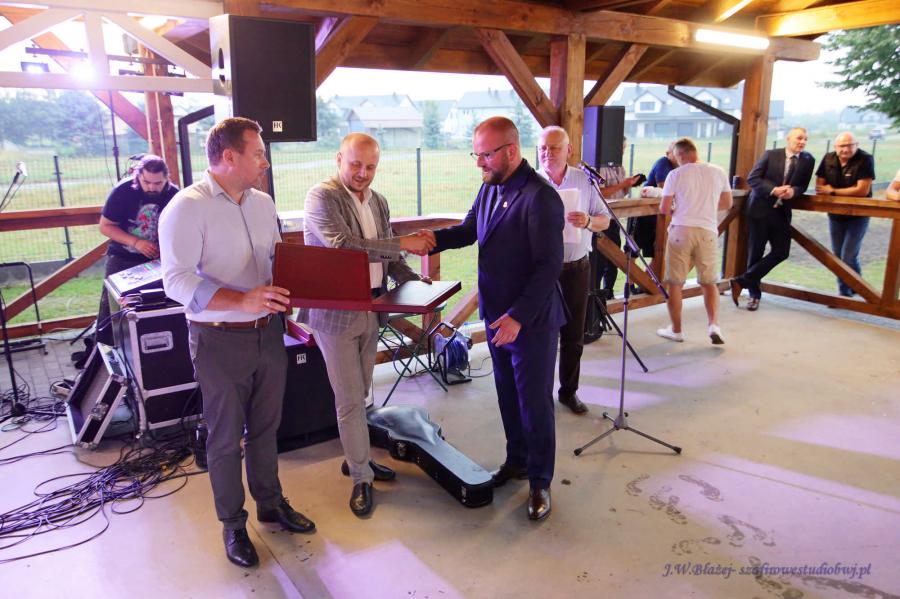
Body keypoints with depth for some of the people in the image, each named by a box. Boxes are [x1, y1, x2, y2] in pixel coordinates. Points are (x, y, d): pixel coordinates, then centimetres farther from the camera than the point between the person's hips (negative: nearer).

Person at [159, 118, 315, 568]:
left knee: (265, 428, 19)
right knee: (226, 438, 9)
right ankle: (232, 524, 28)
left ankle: (271, 503, 38)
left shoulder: (263, 203, 8)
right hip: (220, 340, -6)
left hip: (268, 332, 6)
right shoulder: (187, 207, -14)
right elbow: (177, 280, -21)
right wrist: (243, 300, -32)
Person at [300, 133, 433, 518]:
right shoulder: (322, 197, -12)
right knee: (350, 399, 0)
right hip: (336, 312, -7)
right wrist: (403, 243, -25)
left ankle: (355, 458, 35)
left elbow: (387, 256, 15)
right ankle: (361, 477, 14)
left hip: (371, 310, 7)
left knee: (359, 394, 18)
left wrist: (415, 282, -2)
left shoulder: (378, 201, 11)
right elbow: (342, 245, -26)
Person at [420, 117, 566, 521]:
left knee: (535, 403, 5)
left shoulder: (540, 197, -20)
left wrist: (518, 317, -25)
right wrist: (434, 238, -1)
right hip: (496, 314, 8)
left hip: (532, 320, -8)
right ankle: (517, 461, 38)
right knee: (508, 396, 19)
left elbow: (549, 266, -22)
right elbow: (469, 230, 19)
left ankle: (540, 481, 23)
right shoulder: (490, 189, 6)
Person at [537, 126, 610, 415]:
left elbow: (604, 220, 7)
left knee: (573, 336, 11)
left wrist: (588, 221, -15)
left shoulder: (585, 180, 3)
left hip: (577, 269, 2)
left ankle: (569, 391, 27)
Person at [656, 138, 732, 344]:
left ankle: (676, 329, 14)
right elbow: (727, 204, 17)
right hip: (708, 231, 3)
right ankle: (714, 324, -1)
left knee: (674, 282, 8)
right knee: (709, 281, 15)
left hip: (681, 229, -3)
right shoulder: (718, 172, 8)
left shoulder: (676, 174, -3)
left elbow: (664, 209, -3)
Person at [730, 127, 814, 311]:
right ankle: (754, 294, 15)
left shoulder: (808, 160, 6)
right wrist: (774, 190, -22)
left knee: (781, 252, -6)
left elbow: (803, 185, 7)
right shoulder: (770, 155, -2)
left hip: (782, 212, 3)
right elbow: (752, 178, -8)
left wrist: (793, 191, -16)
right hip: (760, 209, -3)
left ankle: (742, 281, 1)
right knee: (756, 252, 2)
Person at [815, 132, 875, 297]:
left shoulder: (865, 159, -18)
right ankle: (845, 292, 25)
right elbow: (819, 187, -6)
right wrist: (849, 191, -18)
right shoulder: (828, 159, -5)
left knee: (848, 257, -10)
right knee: (837, 256, 10)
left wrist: (833, 191, -18)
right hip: (835, 215, 5)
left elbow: (862, 190, -23)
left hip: (857, 215, -5)